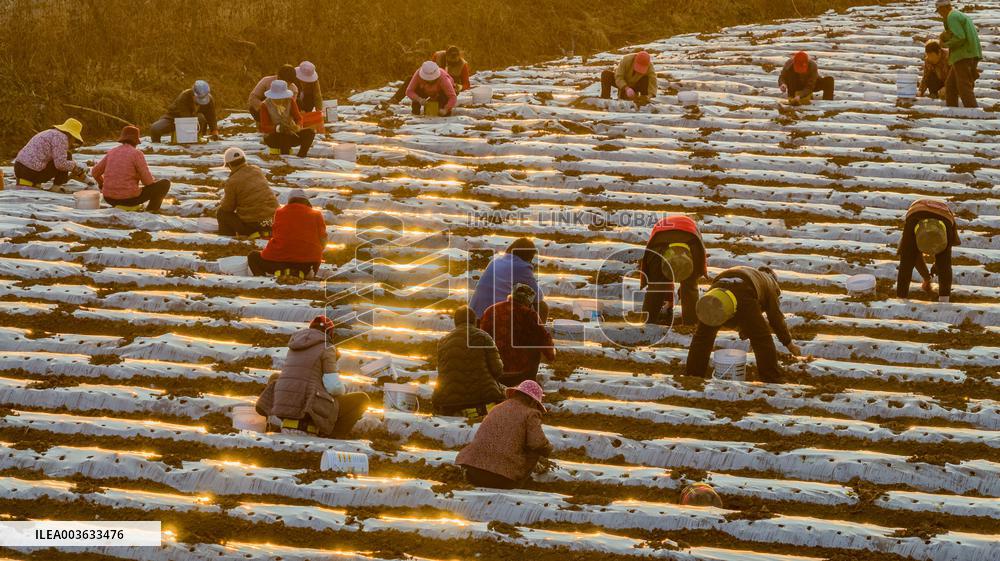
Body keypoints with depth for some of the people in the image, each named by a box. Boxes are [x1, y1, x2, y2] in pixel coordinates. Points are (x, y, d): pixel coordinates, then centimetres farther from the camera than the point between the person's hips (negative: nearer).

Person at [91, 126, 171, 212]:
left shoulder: (112, 152, 8)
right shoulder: (137, 153, -9)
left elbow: (95, 172, 17)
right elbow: (148, 181, -10)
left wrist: (102, 185, 37)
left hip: (110, 198, 6)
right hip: (129, 198, -6)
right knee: (165, 183, 7)